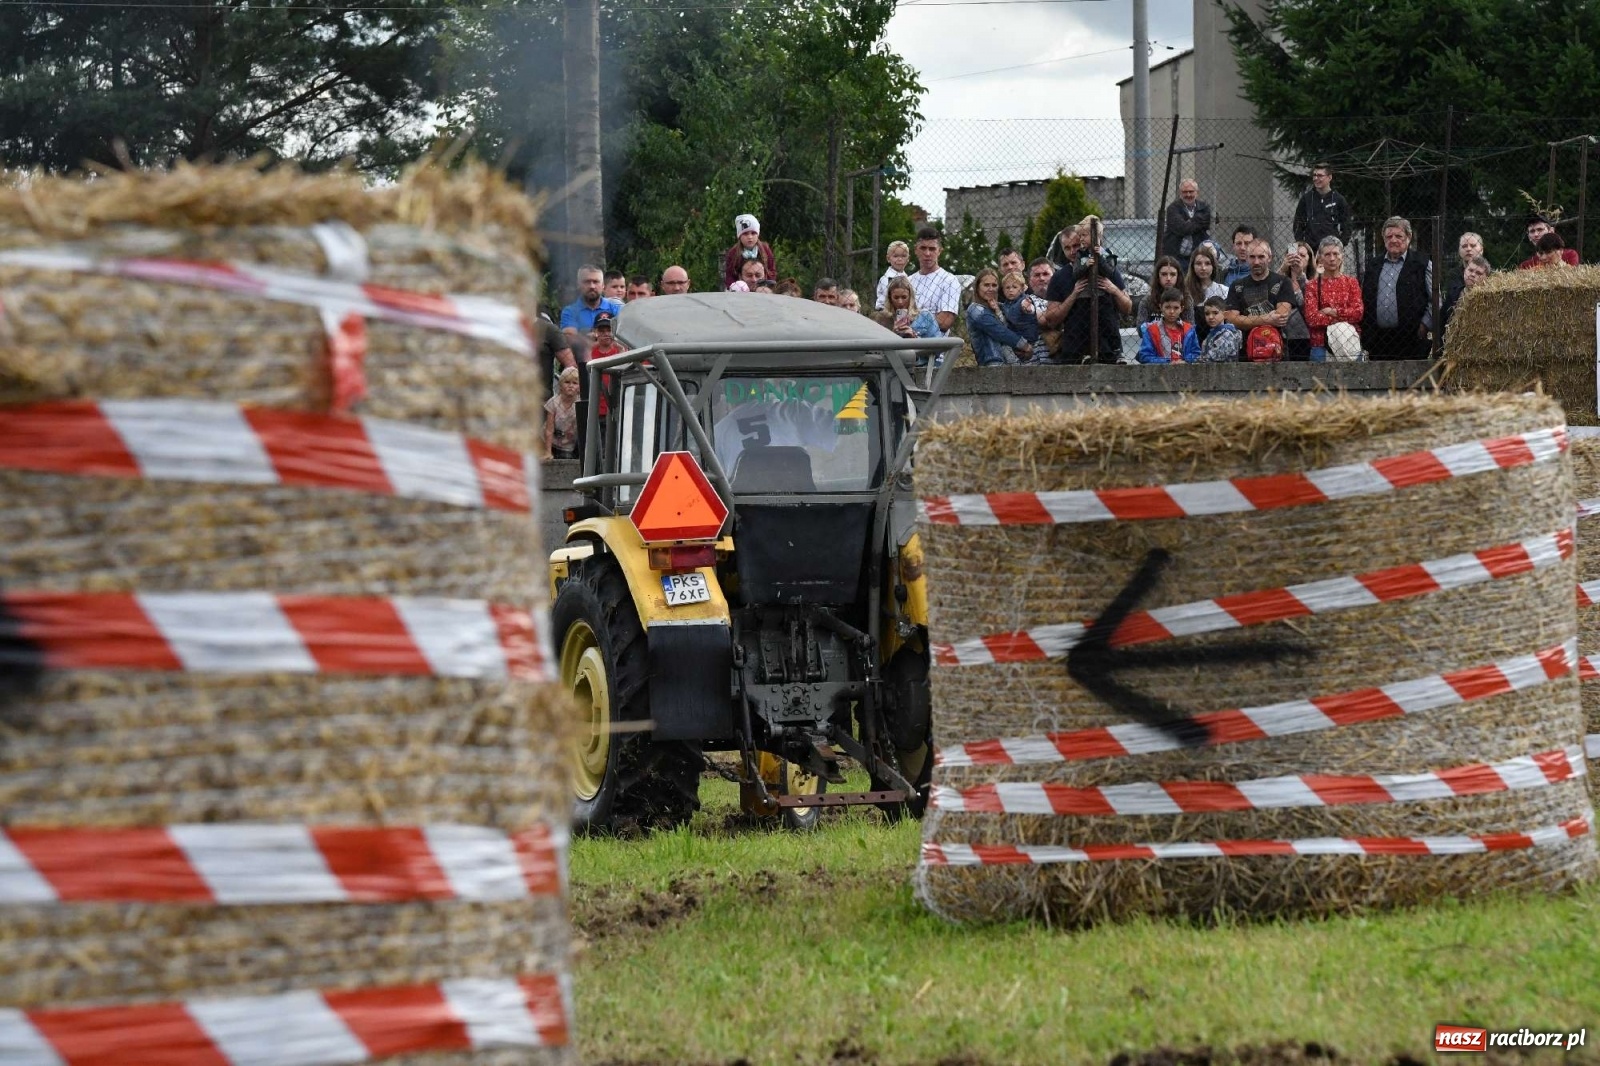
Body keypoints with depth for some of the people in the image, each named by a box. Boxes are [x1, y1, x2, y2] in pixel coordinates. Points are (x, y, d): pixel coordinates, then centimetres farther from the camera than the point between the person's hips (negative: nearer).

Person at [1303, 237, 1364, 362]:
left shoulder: (1351, 283, 11)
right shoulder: (1313, 286, 5)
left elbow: (1358, 312, 0)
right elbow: (1311, 318, -6)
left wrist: (1332, 312, -7)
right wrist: (1344, 318, -7)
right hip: (1321, 345, -1)